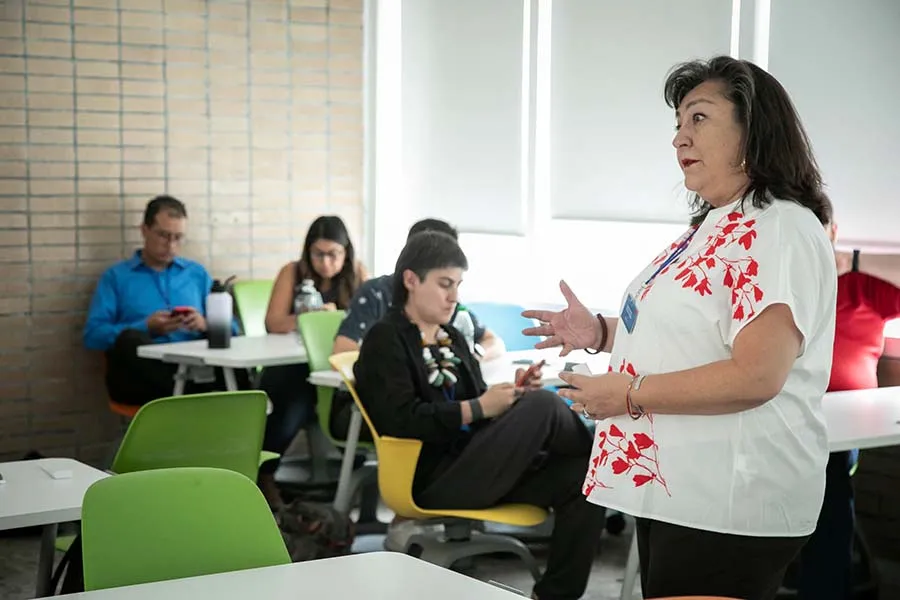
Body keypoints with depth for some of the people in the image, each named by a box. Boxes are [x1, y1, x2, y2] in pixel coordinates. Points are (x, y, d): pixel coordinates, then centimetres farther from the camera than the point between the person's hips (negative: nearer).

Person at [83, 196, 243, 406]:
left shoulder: (197, 273, 25)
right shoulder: (116, 276, 16)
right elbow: (92, 335, 3)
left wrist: (205, 325, -6)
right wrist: (146, 328, -9)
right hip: (141, 374, -1)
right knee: (130, 340, -38)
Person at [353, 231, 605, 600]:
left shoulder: (453, 338, 22)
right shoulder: (385, 340, -2)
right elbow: (401, 420, -16)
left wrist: (515, 393, -3)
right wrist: (478, 408, -20)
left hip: (476, 465, 8)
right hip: (434, 477, -8)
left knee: (582, 479, -17)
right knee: (543, 404, -26)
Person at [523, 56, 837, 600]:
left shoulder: (780, 230, -17)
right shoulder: (714, 225, 13)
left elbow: (755, 376, -26)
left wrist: (630, 394, -18)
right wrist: (602, 333, 11)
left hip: (731, 505, -10)